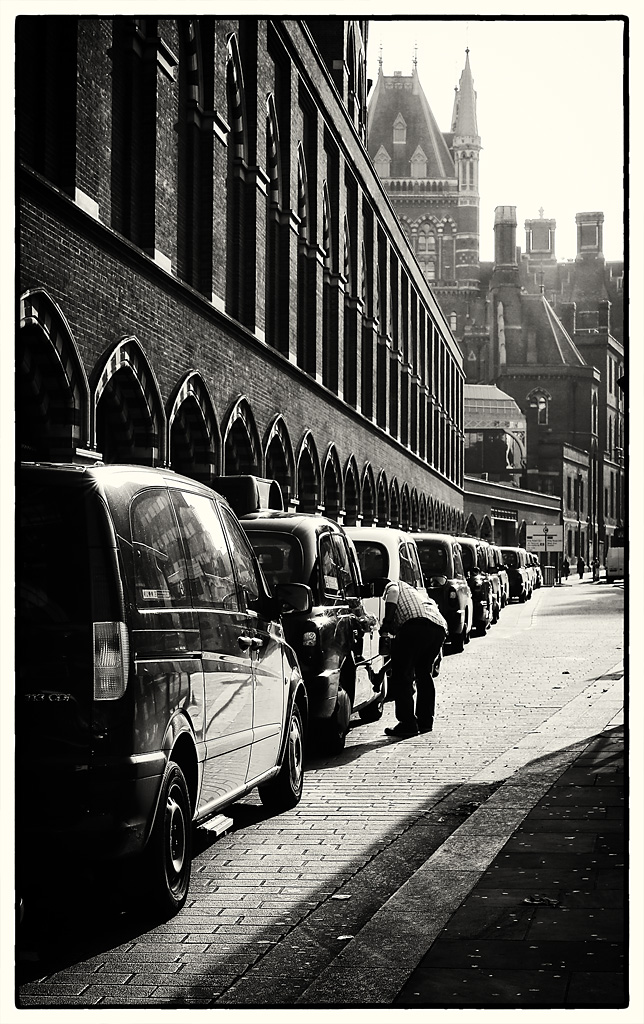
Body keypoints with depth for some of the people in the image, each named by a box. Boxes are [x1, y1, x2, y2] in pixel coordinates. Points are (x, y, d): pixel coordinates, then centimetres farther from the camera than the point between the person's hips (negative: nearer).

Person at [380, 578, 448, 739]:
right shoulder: (426, 600, 42)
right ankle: (425, 722, 26)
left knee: (401, 676, 2)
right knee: (424, 674, 24)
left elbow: (393, 591, 0)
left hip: (414, 625, -7)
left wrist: (387, 621, -6)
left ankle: (408, 724, -2)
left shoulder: (395, 585, 26)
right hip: (439, 627, 7)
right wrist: (437, 659, 39)